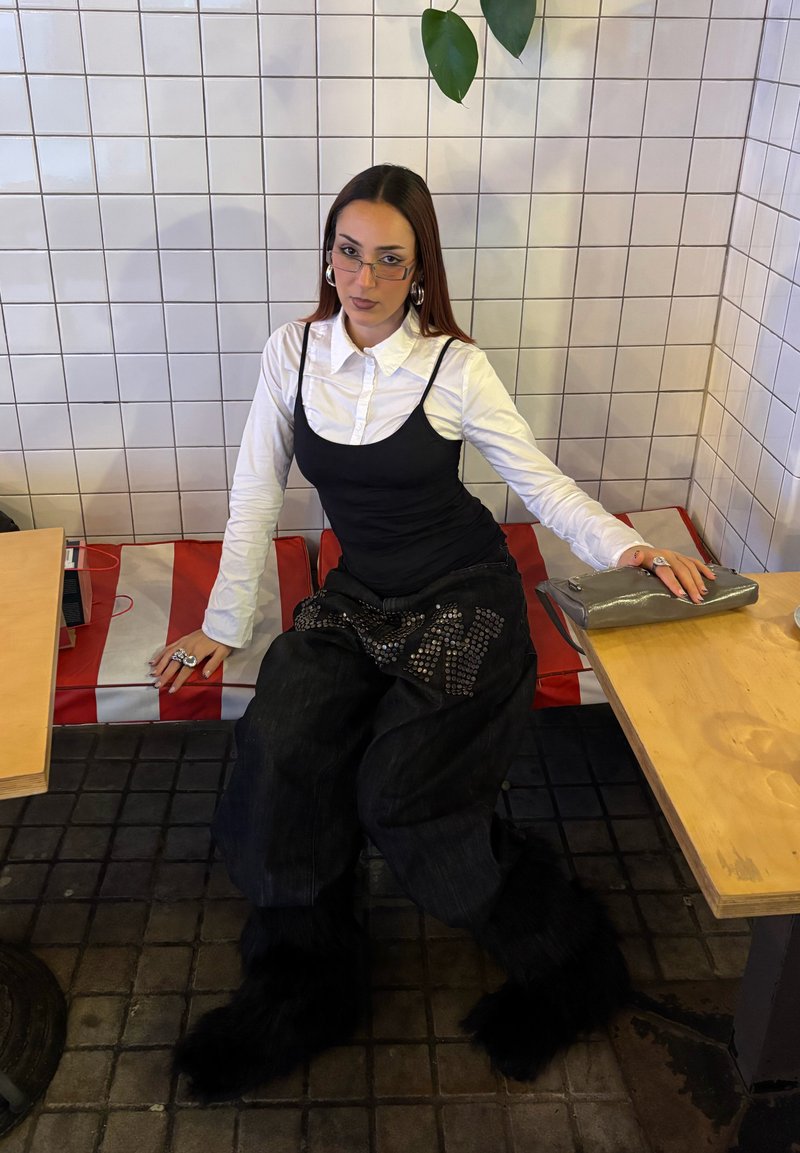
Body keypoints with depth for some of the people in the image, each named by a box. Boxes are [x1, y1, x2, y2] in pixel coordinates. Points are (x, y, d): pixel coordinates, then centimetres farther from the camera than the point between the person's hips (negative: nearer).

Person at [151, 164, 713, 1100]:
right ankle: (298, 986, 1)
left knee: (398, 794, -19)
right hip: (358, 597, 4)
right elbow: (256, 495, 3)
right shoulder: (293, 354, -1)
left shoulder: (455, 367, -10)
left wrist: (627, 547, -19)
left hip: (463, 601, -3)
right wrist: (224, 627, 3)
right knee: (279, 751, -21)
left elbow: (540, 483, -4)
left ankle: (561, 961, 8)